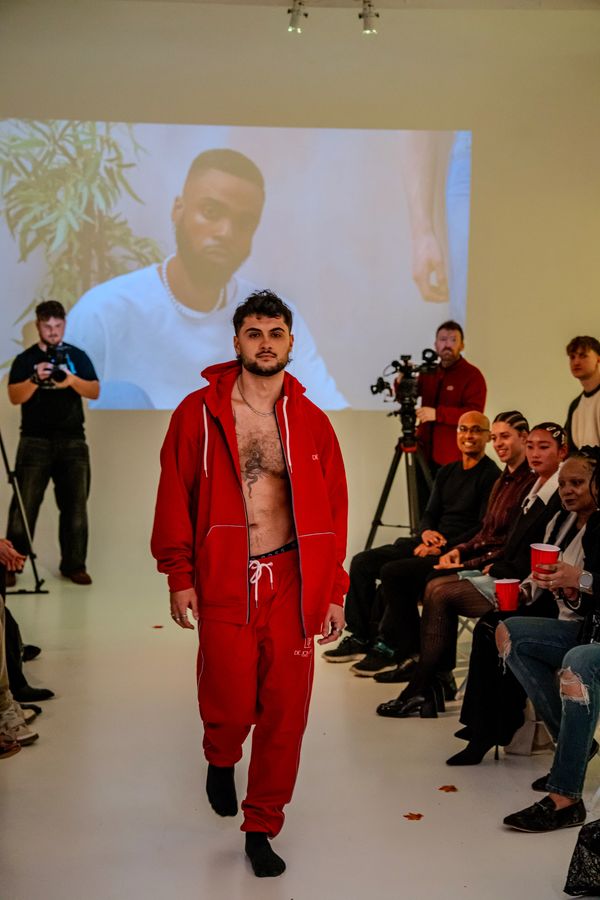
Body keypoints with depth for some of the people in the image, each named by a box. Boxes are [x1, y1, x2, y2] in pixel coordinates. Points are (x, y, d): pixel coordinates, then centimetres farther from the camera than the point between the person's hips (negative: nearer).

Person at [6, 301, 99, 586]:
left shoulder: (77, 356, 10)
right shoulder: (25, 359, 6)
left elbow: (95, 392, 1)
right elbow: (14, 397, -5)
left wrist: (72, 380, -18)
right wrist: (35, 379, -22)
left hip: (73, 440, 2)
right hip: (35, 441, -2)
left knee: (75, 505, 2)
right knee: (24, 505, -5)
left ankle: (74, 564, 8)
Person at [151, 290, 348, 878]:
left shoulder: (311, 422, 7)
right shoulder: (199, 413, 1)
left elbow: (333, 510, 8)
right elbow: (175, 499, 2)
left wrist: (333, 591, 5)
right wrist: (179, 575, -3)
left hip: (291, 584, 2)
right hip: (224, 582, -2)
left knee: (285, 713, 3)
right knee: (231, 707, -2)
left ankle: (262, 827, 22)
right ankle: (221, 761, 36)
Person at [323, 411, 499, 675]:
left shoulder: (491, 476, -7)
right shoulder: (447, 472, 18)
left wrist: (442, 547, -20)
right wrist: (427, 532, -5)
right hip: (431, 543, 8)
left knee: (393, 571, -28)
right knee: (362, 561, -5)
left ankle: (391, 648, -12)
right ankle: (359, 638, 1)